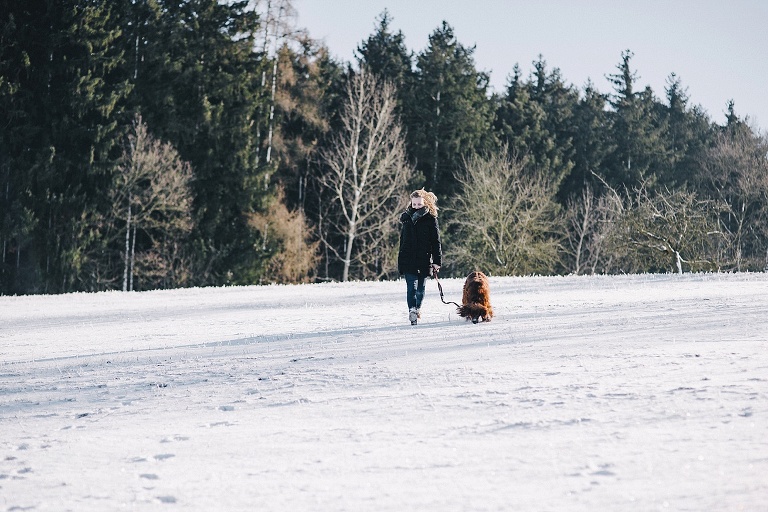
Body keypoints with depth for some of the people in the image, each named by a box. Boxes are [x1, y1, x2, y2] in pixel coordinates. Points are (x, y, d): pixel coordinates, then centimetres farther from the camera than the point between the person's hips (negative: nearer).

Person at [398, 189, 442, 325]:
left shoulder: (430, 219, -1)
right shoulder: (407, 218, 8)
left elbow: (436, 241, -1)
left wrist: (437, 260, -7)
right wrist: (400, 261, 14)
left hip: (424, 259, -1)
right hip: (408, 260, 1)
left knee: (420, 288, 10)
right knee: (411, 287, -11)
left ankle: (417, 308, 32)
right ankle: (412, 312, -20)